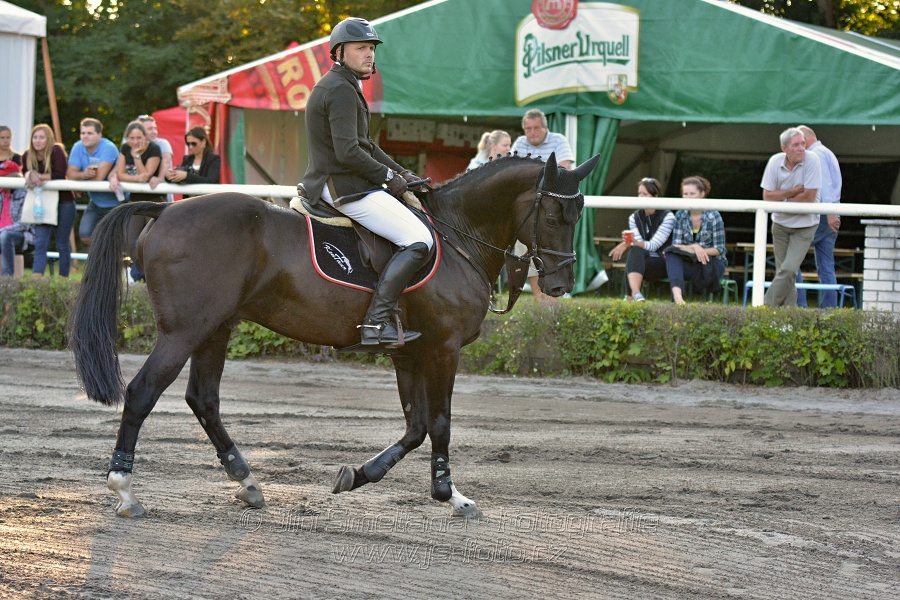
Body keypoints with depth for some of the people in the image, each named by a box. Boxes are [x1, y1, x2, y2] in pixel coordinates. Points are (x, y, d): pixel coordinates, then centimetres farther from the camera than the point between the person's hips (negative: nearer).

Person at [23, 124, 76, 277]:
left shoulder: (57, 151, -15)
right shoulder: (27, 156, -2)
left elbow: (60, 175, -24)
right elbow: (27, 176, 2)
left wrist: (39, 176, -23)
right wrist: (31, 177, -21)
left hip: (64, 202, -3)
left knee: (63, 245, 5)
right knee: (40, 243, -8)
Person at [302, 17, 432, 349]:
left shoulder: (343, 87, 20)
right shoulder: (341, 90, -15)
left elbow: (365, 145, 25)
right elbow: (348, 152, -24)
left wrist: (401, 173, 14)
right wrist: (388, 176, -12)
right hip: (344, 186, -11)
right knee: (419, 240, -18)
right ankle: (377, 322, -27)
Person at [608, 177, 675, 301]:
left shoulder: (667, 217, -6)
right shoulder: (634, 218, 10)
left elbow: (653, 245, -16)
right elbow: (639, 245, -2)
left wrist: (635, 242, -36)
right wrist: (627, 243, -27)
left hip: (663, 264, -4)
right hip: (641, 262, 4)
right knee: (635, 250, -33)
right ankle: (635, 293, -53)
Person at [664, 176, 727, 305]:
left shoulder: (713, 217, -5)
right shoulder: (680, 216, 5)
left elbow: (719, 249, -5)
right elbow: (676, 245, -2)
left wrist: (701, 250, -23)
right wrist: (694, 247, -21)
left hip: (713, 263, -3)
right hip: (690, 262, 3)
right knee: (671, 252, -31)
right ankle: (677, 294, -53)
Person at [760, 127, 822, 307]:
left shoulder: (812, 161, -17)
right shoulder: (775, 162, -8)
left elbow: (809, 197, -20)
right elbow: (767, 196, -9)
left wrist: (782, 199, -9)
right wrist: (795, 191, -19)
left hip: (805, 225, -4)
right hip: (780, 223, 4)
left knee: (788, 270, -14)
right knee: (783, 271, 5)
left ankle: (768, 308, -6)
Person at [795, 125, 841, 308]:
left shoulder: (816, 154, -8)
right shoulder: (828, 154, 24)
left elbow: (825, 184, -19)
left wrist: (830, 212, -27)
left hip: (818, 214, -10)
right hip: (830, 217, 10)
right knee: (826, 267, 7)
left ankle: (799, 305, -11)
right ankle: (829, 309, 3)